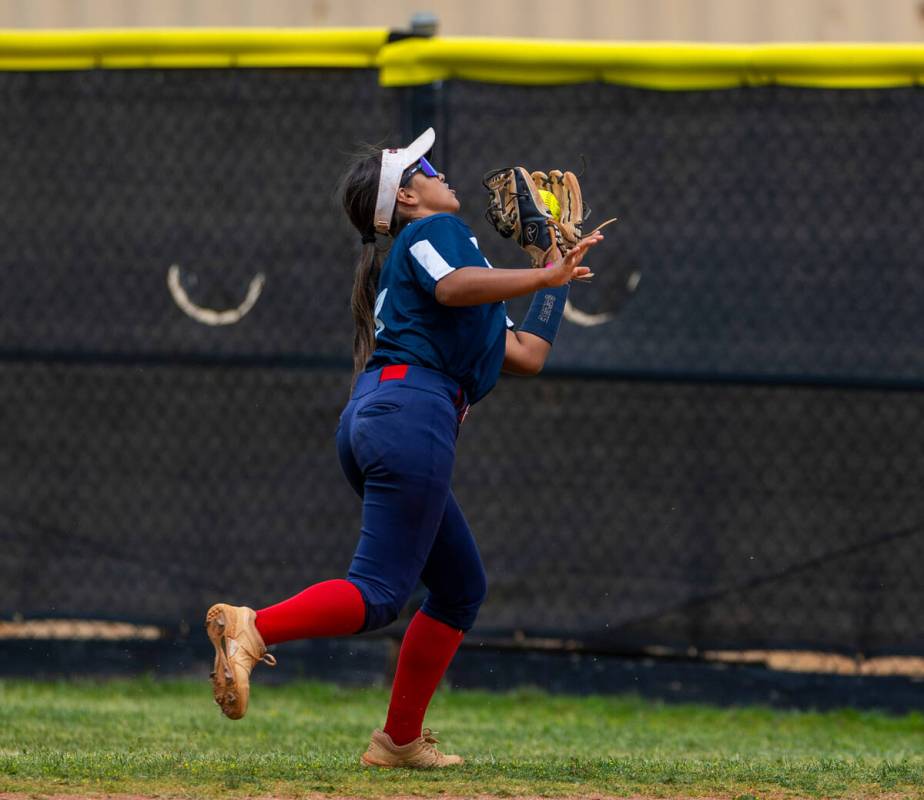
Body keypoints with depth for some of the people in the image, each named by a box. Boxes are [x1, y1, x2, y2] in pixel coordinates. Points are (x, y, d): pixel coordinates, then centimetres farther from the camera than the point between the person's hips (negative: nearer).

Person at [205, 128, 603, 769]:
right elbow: (455, 286, -19)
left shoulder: (402, 263, 33)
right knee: (380, 594, -18)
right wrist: (544, 276, -21)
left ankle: (401, 740, 15)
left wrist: (557, 275, 34)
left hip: (369, 425, 10)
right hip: (412, 411, -10)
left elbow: (527, 355, 29)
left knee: (461, 587, 17)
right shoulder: (435, 230, 7)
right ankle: (252, 630, -34)